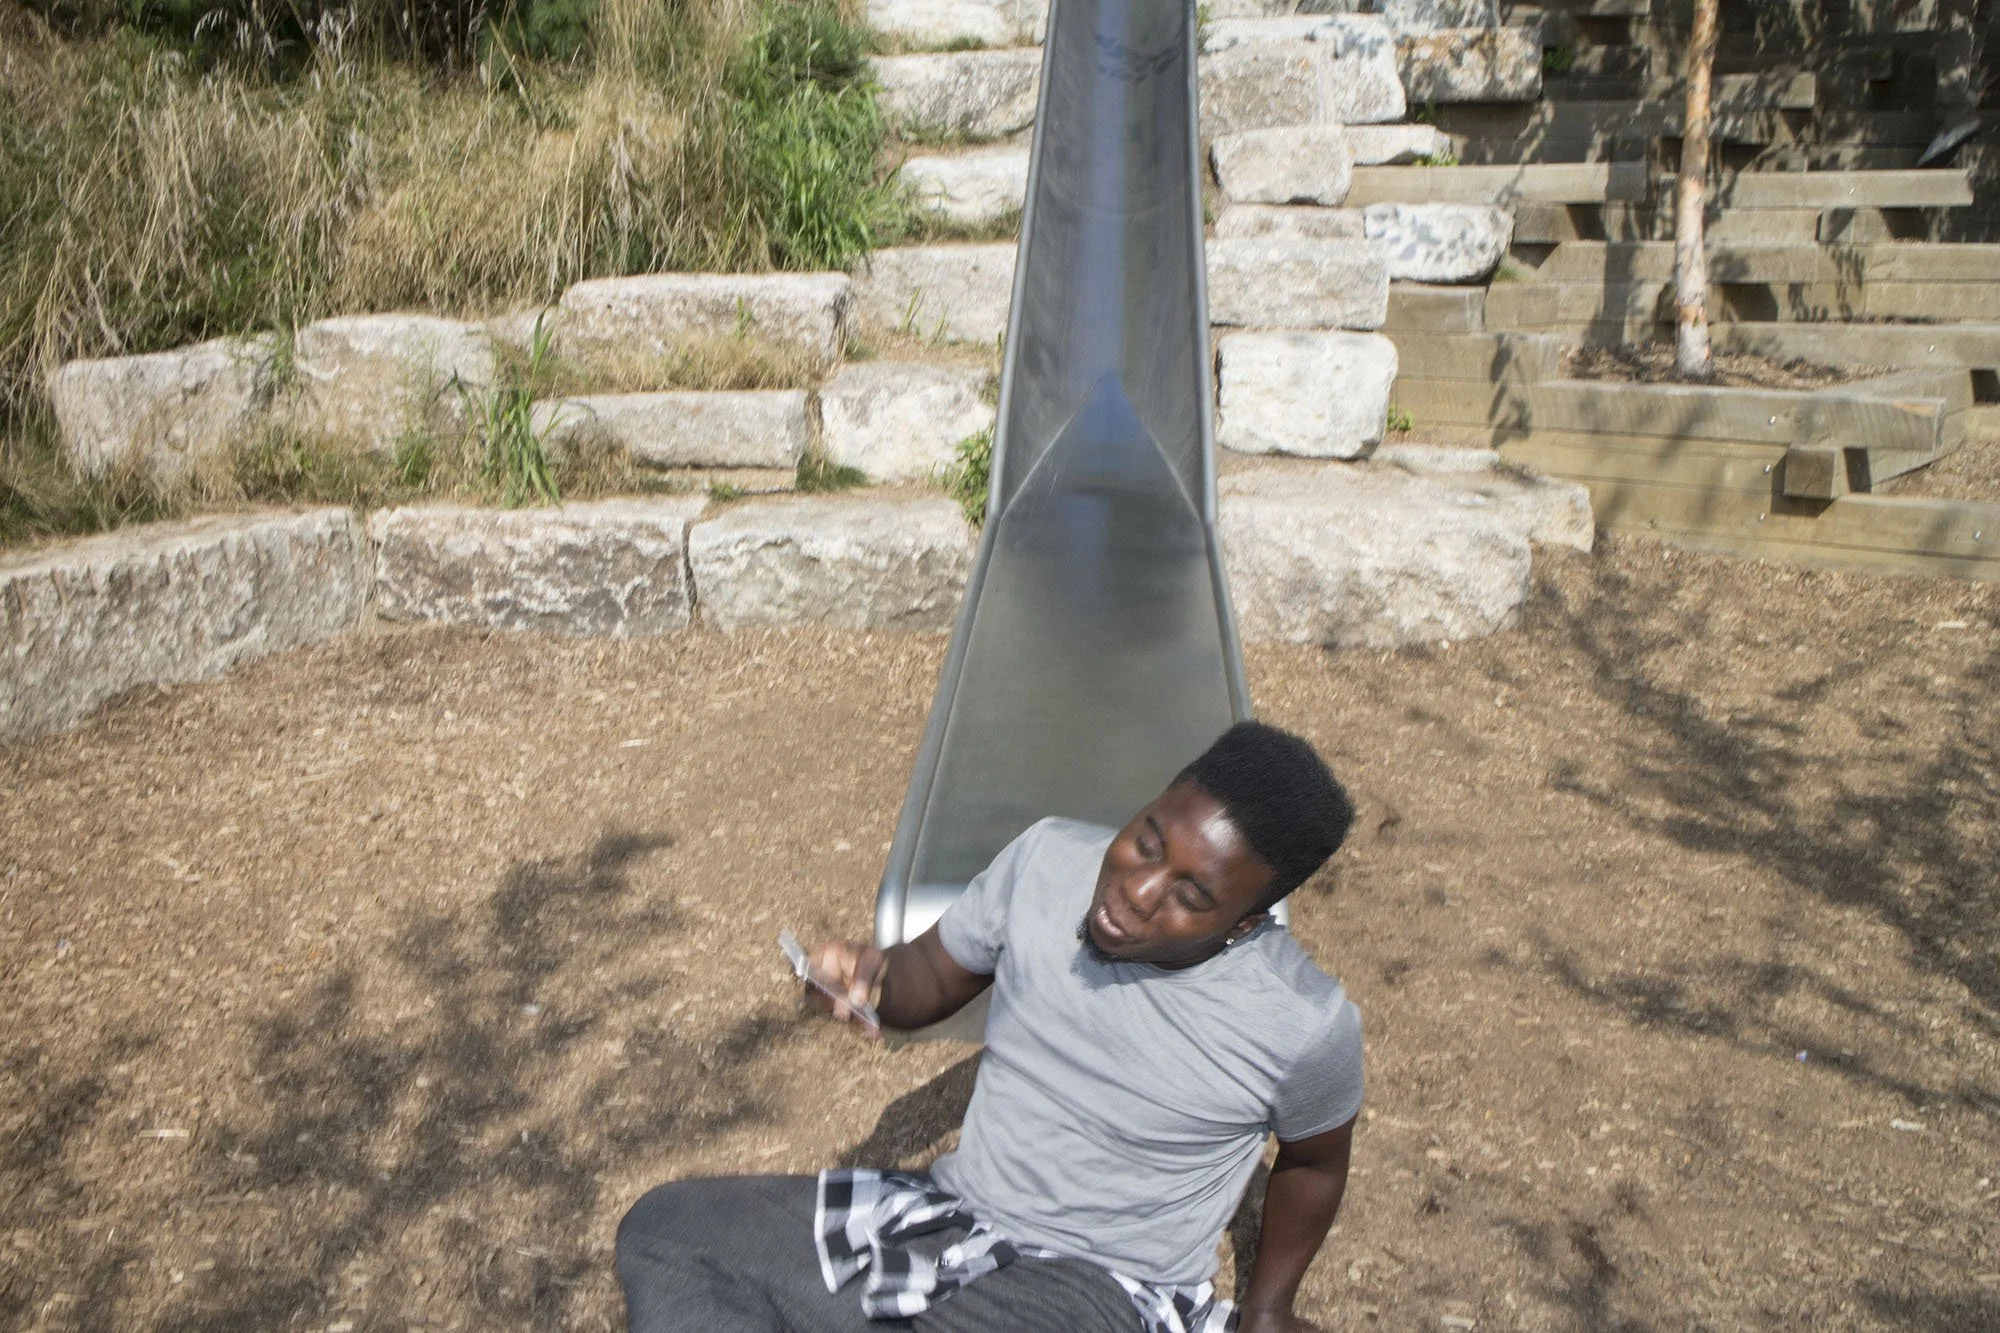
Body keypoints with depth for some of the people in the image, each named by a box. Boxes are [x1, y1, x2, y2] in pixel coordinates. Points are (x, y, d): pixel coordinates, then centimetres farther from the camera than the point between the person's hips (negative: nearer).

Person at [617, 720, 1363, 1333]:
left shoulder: (1306, 1025, -19)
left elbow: (1315, 1163, 4)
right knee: (662, 1231, -6)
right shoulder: (1047, 860, -11)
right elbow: (936, 976, 6)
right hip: (952, 1214, 6)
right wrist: (873, 978, -15)